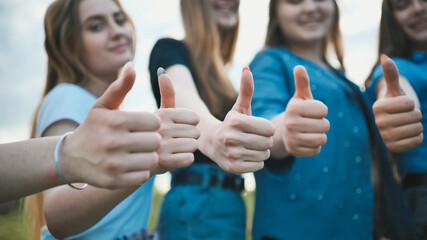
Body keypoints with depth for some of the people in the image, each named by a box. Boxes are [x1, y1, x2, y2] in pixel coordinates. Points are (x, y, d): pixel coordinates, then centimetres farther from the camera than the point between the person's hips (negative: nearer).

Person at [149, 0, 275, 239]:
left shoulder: (219, 70, 19)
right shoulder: (169, 49, -6)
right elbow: (181, 96, -30)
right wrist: (214, 134, -49)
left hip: (229, 201, 8)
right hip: (198, 201, -8)